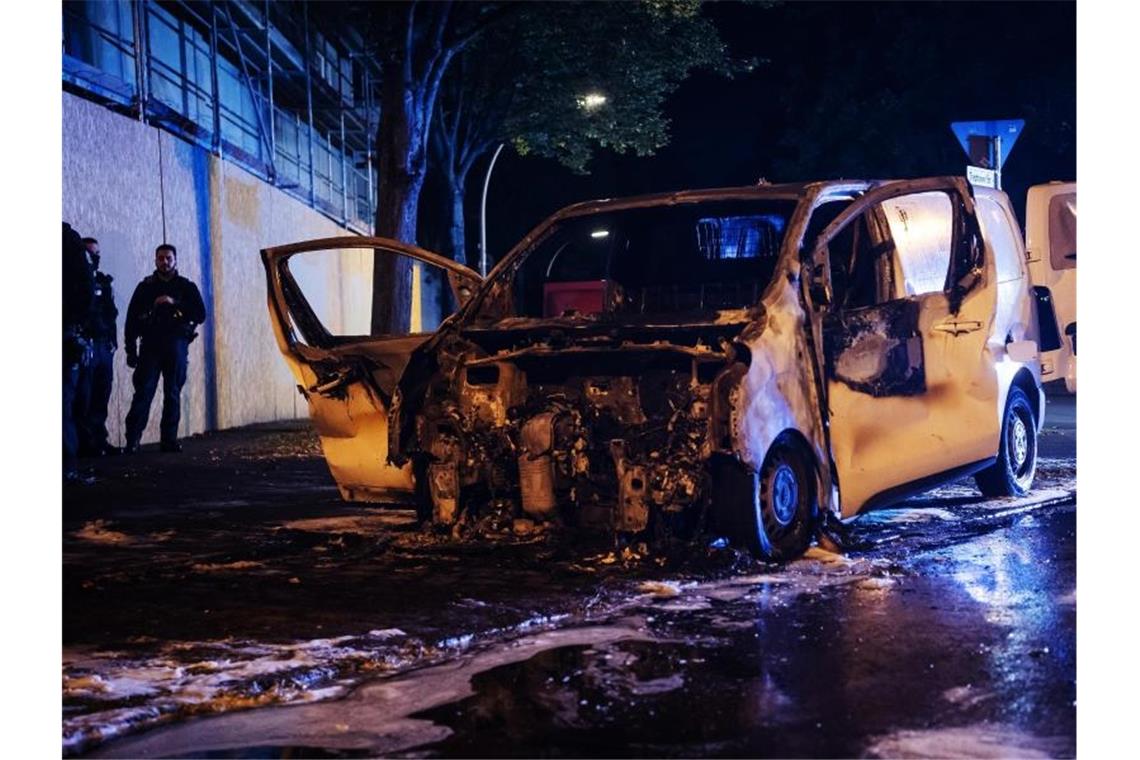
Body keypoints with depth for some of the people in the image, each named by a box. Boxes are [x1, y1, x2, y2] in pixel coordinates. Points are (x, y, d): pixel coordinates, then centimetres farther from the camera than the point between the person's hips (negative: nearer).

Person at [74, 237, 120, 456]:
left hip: (104, 345, 7)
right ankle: (85, 444, -6)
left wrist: (112, 340, 13)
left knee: (101, 397, 8)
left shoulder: (103, 281, 16)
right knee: (83, 398, -6)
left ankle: (99, 441, 13)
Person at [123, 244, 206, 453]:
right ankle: (132, 439, -14)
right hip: (151, 345, -1)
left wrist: (174, 303, -12)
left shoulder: (187, 287, 11)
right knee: (143, 391, -10)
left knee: (173, 393, 2)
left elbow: (200, 314, 0)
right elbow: (132, 318, 7)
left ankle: (169, 439, 7)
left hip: (177, 345, 1)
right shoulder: (145, 286, 10)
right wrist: (131, 350, 0)